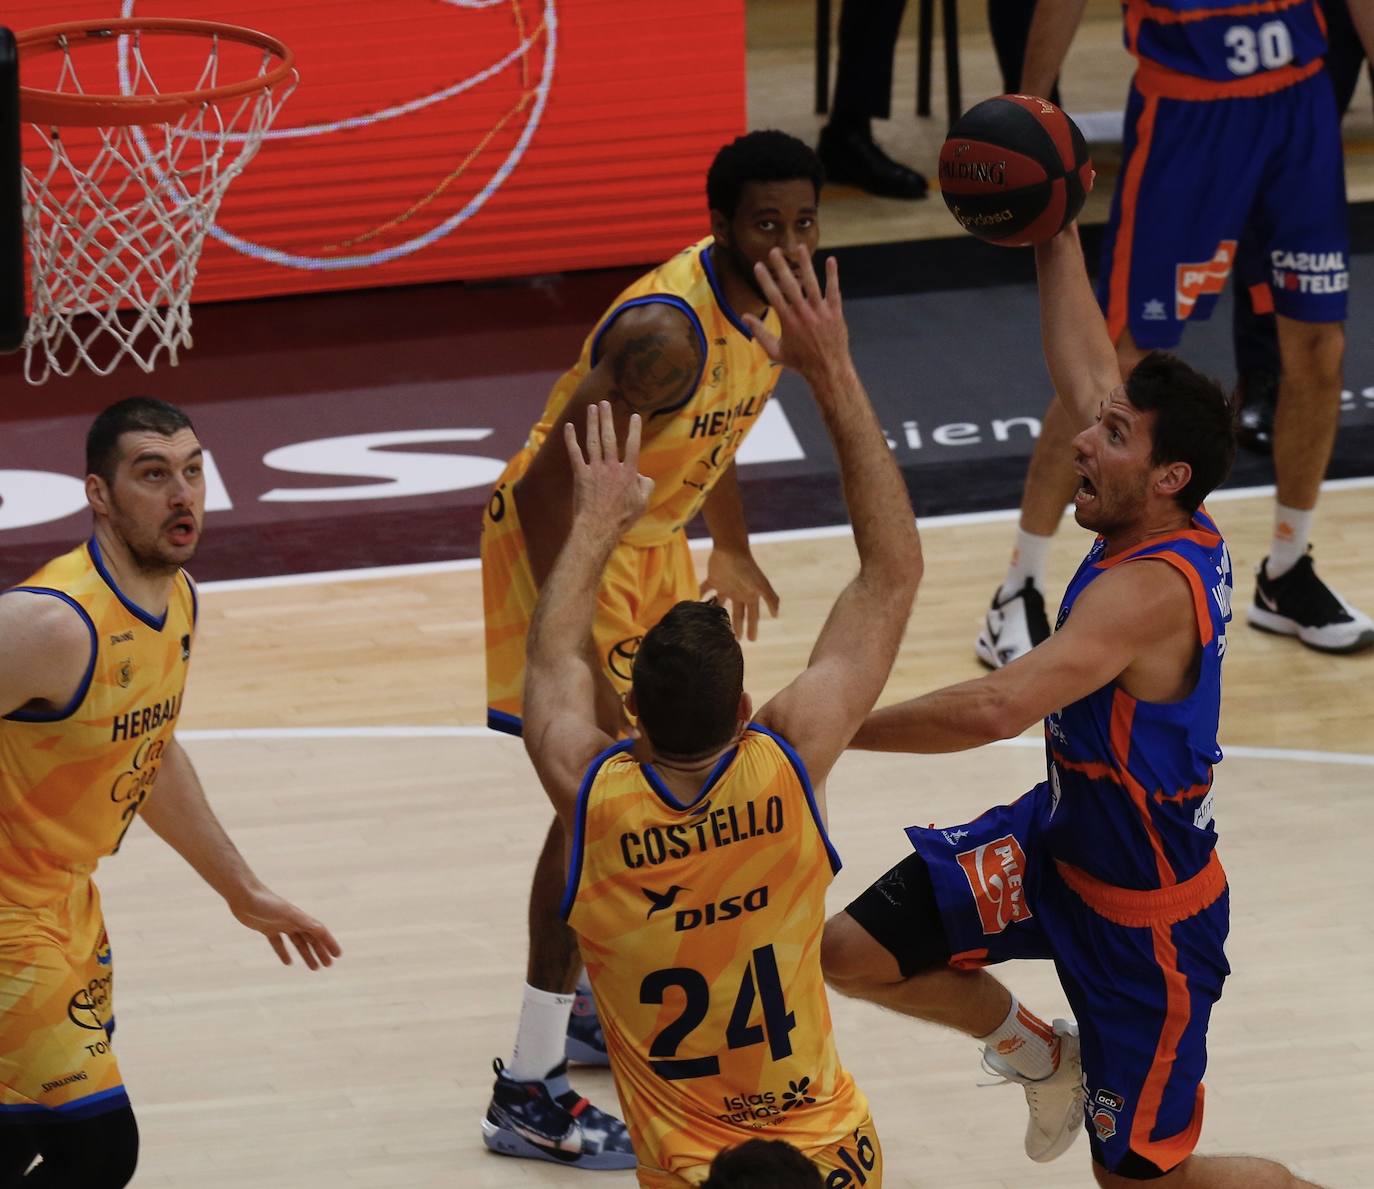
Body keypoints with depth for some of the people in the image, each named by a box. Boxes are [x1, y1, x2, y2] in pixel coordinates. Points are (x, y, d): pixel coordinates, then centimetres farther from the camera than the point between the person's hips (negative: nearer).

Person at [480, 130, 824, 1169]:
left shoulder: (766, 297, -4)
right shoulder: (667, 331, -33)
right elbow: (551, 481, -32)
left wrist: (732, 550, 28)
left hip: (647, 539, 10)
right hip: (567, 542, -10)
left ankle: (598, 1006, 38)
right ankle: (528, 1093, -7)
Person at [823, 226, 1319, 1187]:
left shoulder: (1149, 590, -34)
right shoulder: (1171, 526, -9)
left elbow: (995, 710, -46)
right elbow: (1085, 366, 8)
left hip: (1143, 913, -8)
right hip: (1060, 836, 8)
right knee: (851, 953, 1)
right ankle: (1039, 1053, 28)